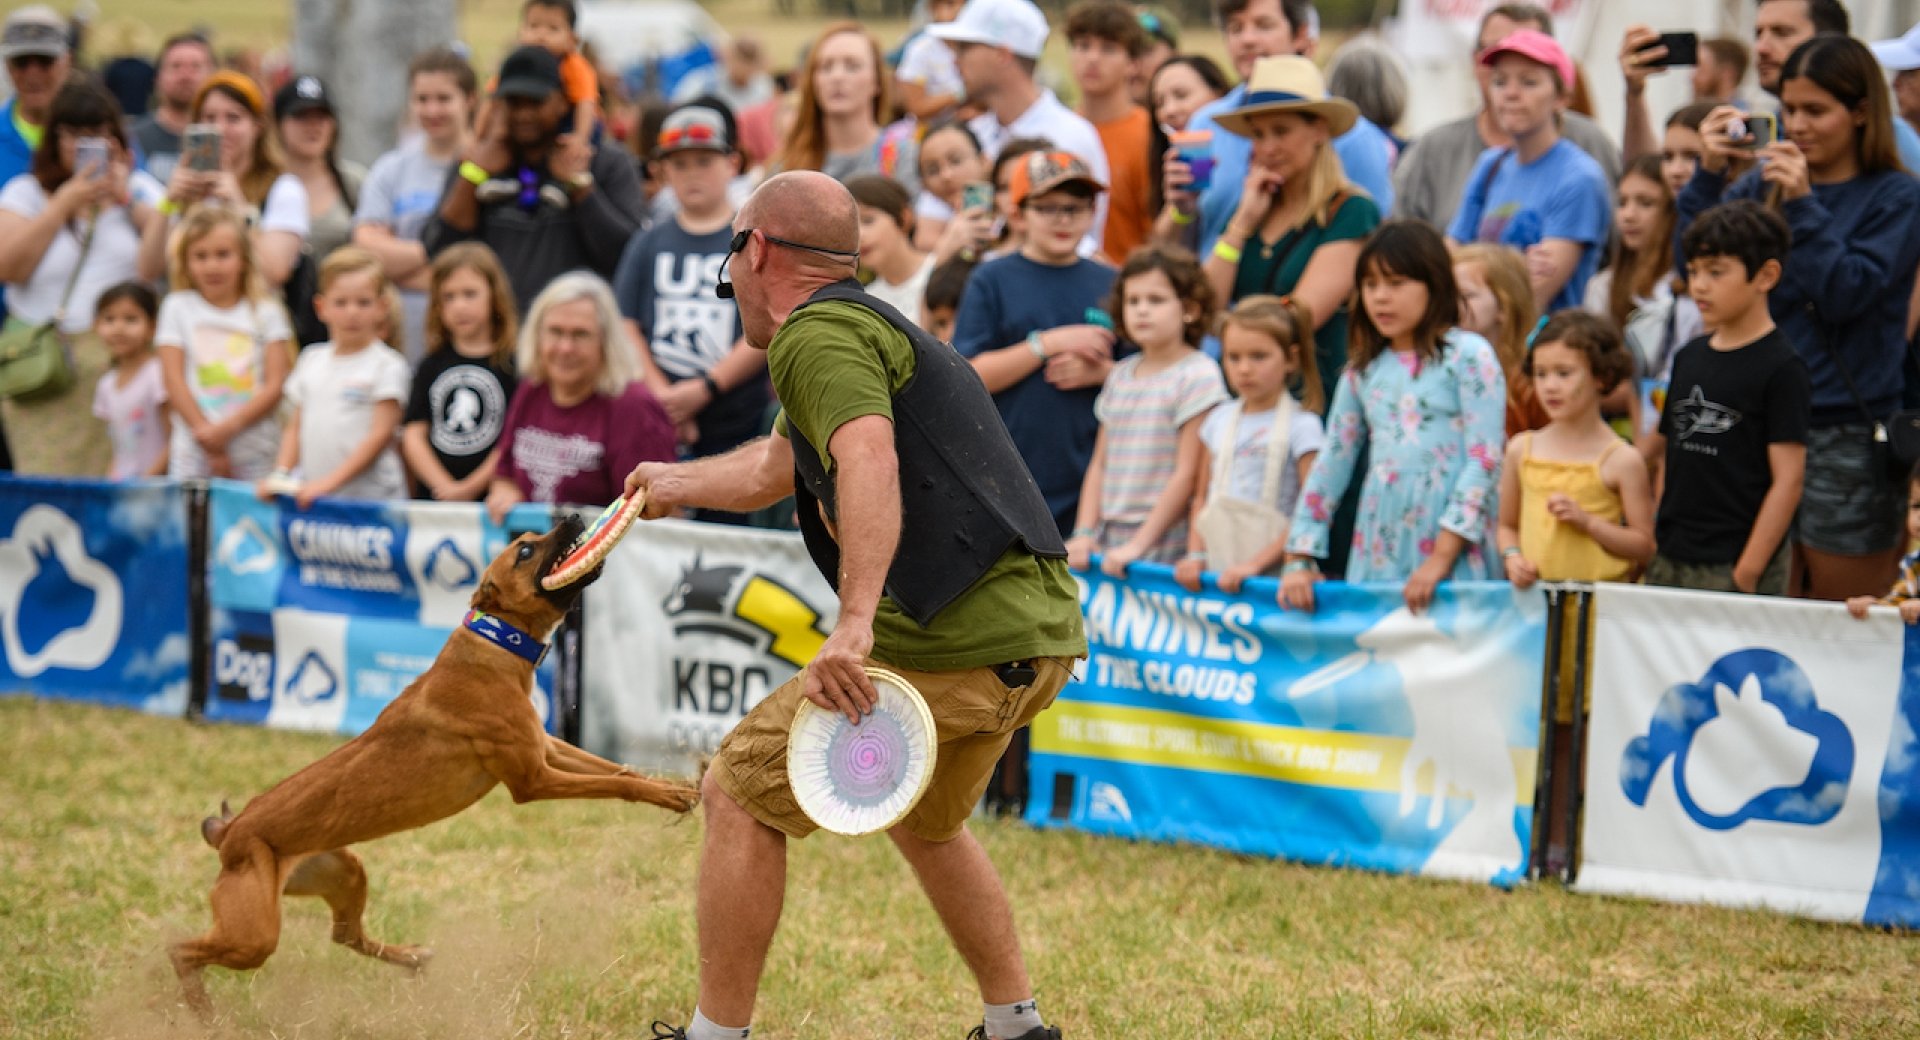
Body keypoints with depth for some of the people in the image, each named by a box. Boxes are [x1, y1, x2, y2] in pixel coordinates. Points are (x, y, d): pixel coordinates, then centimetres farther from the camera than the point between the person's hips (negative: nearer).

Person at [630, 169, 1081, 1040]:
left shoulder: (818, 332, -7)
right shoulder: (872, 326, 25)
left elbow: (869, 459, -27)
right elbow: (773, 469, 42)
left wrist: (855, 623, -38)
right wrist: (672, 484, 59)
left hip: (954, 643, -10)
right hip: (1041, 628, 10)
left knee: (740, 797, 0)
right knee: (924, 822, 32)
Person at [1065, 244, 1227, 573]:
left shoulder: (1198, 376, -5)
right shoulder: (1121, 375, 15)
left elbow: (1188, 473, -9)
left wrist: (1138, 544, -12)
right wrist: (1084, 534, 4)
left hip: (1163, 547, -6)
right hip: (1107, 546, 6)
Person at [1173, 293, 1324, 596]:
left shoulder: (1302, 426, -4)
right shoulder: (1219, 420, 13)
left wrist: (1255, 564, -14)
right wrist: (1195, 555, 6)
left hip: (1270, 579, -4)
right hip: (1215, 576, 4)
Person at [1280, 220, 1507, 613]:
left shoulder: (1469, 356, -1)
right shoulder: (1364, 370, 15)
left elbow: (1485, 460, -9)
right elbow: (1331, 462, 17)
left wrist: (1442, 557, -15)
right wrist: (1298, 560, 10)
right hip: (1378, 558, 5)